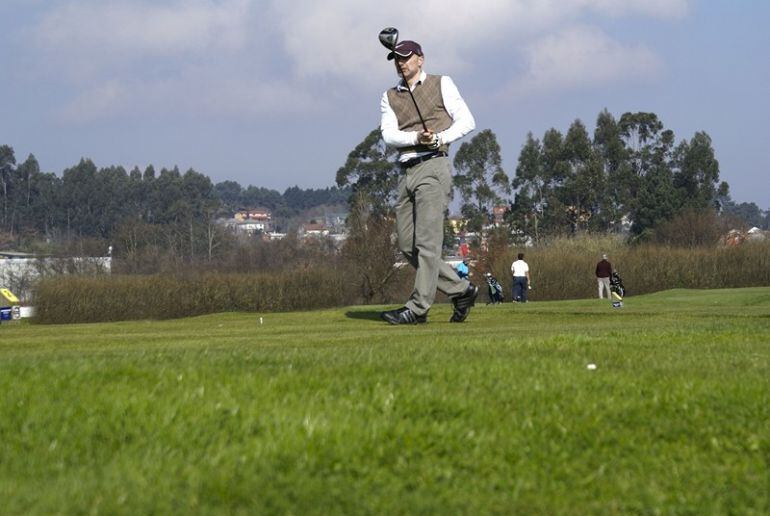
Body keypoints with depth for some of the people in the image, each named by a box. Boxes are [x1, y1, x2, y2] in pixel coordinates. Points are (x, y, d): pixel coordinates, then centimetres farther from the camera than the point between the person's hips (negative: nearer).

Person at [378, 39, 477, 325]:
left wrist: (439, 138, -16)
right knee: (407, 244, 2)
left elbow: (466, 121, 1)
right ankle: (461, 290, 11)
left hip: (433, 165, -6)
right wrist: (416, 137, -17)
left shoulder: (441, 84, 8)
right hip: (406, 172, 6)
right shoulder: (389, 97, 18)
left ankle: (418, 307, -15)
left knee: (427, 240, -12)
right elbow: (389, 135, 2)